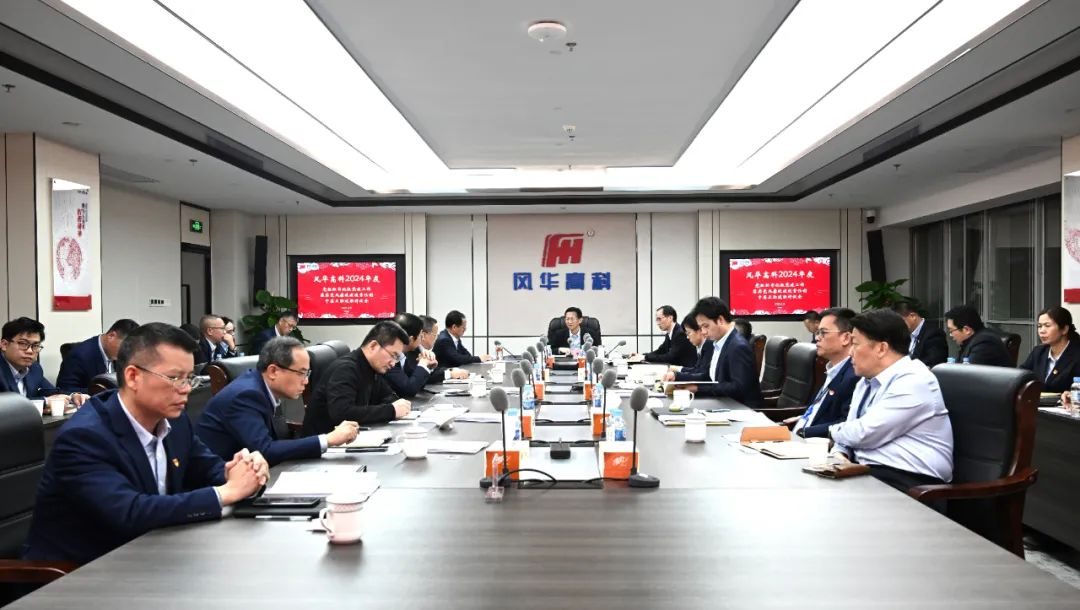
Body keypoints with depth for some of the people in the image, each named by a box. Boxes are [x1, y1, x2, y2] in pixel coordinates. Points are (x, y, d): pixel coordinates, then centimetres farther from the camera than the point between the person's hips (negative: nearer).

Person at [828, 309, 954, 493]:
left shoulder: (914, 382, -13)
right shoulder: (866, 381, 14)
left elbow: (864, 434, -18)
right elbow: (850, 435, 16)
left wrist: (833, 430, 1)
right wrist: (839, 454, -5)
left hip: (906, 481, -8)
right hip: (867, 471, 8)